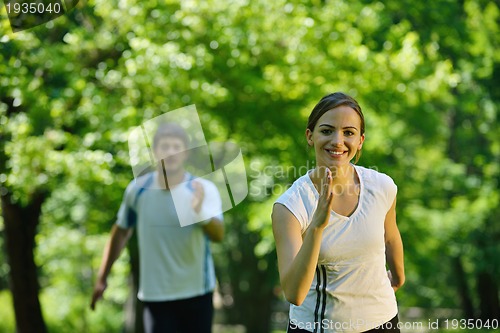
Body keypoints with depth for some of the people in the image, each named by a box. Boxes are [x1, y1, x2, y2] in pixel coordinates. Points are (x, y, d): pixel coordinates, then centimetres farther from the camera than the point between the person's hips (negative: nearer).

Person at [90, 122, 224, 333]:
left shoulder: (204, 189, -11)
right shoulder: (138, 189, -5)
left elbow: (218, 235, -26)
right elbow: (121, 232, 10)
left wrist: (200, 213, -48)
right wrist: (102, 278, 13)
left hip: (197, 294, 0)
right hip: (155, 296, 0)